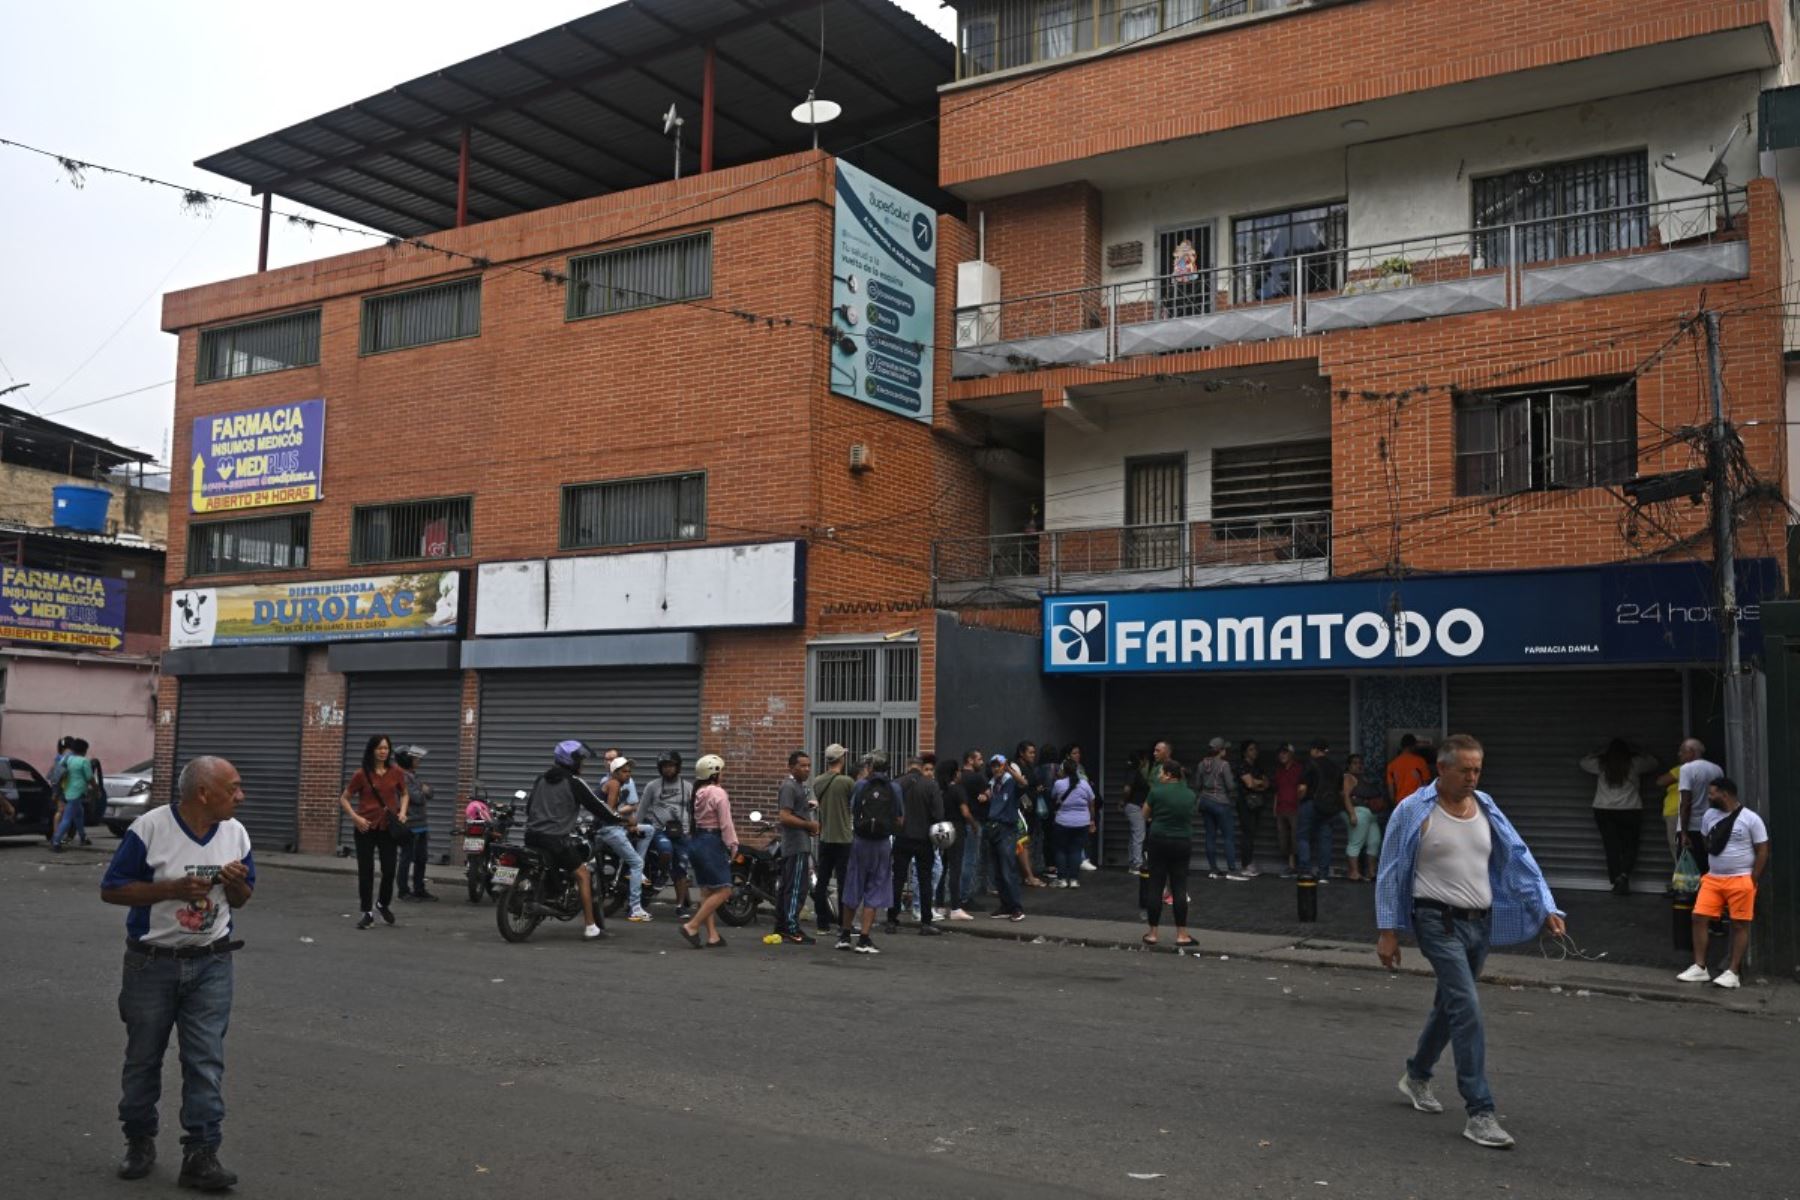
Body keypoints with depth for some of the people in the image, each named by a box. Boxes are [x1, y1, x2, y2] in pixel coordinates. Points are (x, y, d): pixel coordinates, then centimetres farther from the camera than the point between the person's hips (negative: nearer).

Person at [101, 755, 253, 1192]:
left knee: (206, 1061, -2)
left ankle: (200, 1156, 2)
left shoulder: (236, 833, 1)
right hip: (152, 962, -2)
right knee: (143, 1058, 12)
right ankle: (139, 1142, 31)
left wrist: (237, 883, -13)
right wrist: (173, 888, -22)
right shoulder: (150, 828, -13)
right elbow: (111, 889, -10)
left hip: (211, 964, 2)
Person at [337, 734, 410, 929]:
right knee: (365, 871, 2)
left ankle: (384, 905, 29)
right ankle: (367, 913, 13)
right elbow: (343, 799, 1)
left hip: (388, 827, 2)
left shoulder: (396, 773, 0)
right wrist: (355, 817, -13)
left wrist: (402, 811, 0)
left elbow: (404, 794, 18)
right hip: (366, 827, -2)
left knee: (389, 870, 3)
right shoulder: (362, 774, -6)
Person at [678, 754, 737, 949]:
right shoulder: (719, 793, -12)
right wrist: (732, 845, -8)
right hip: (712, 843, -10)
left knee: (707, 891, 9)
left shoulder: (699, 793, 14)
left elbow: (697, 819, 13)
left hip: (698, 843, 10)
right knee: (723, 890, -7)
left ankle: (712, 936, 9)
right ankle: (691, 926, -11)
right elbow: (725, 824, -16)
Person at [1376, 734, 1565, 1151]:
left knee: (1450, 1006, 19)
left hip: (1480, 923, 6)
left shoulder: (1486, 809, 7)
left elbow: (1518, 858, 6)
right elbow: (1391, 872, -6)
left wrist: (1546, 909, -5)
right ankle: (1480, 1113, -12)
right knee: (1467, 1009, -15)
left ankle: (1417, 1077, 40)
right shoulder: (1414, 812, -9)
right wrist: (1388, 932, -7)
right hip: (1439, 922, -6)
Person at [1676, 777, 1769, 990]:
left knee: (1740, 925, 0)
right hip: (1713, 878, 5)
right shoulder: (1710, 816, 7)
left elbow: (1762, 852, -5)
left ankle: (1733, 973, 5)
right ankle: (1700, 968, 3)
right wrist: (1710, 870, 13)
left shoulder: (1751, 819, -8)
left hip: (1741, 880, -5)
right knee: (1699, 918, -2)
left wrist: (1752, 881, -9)